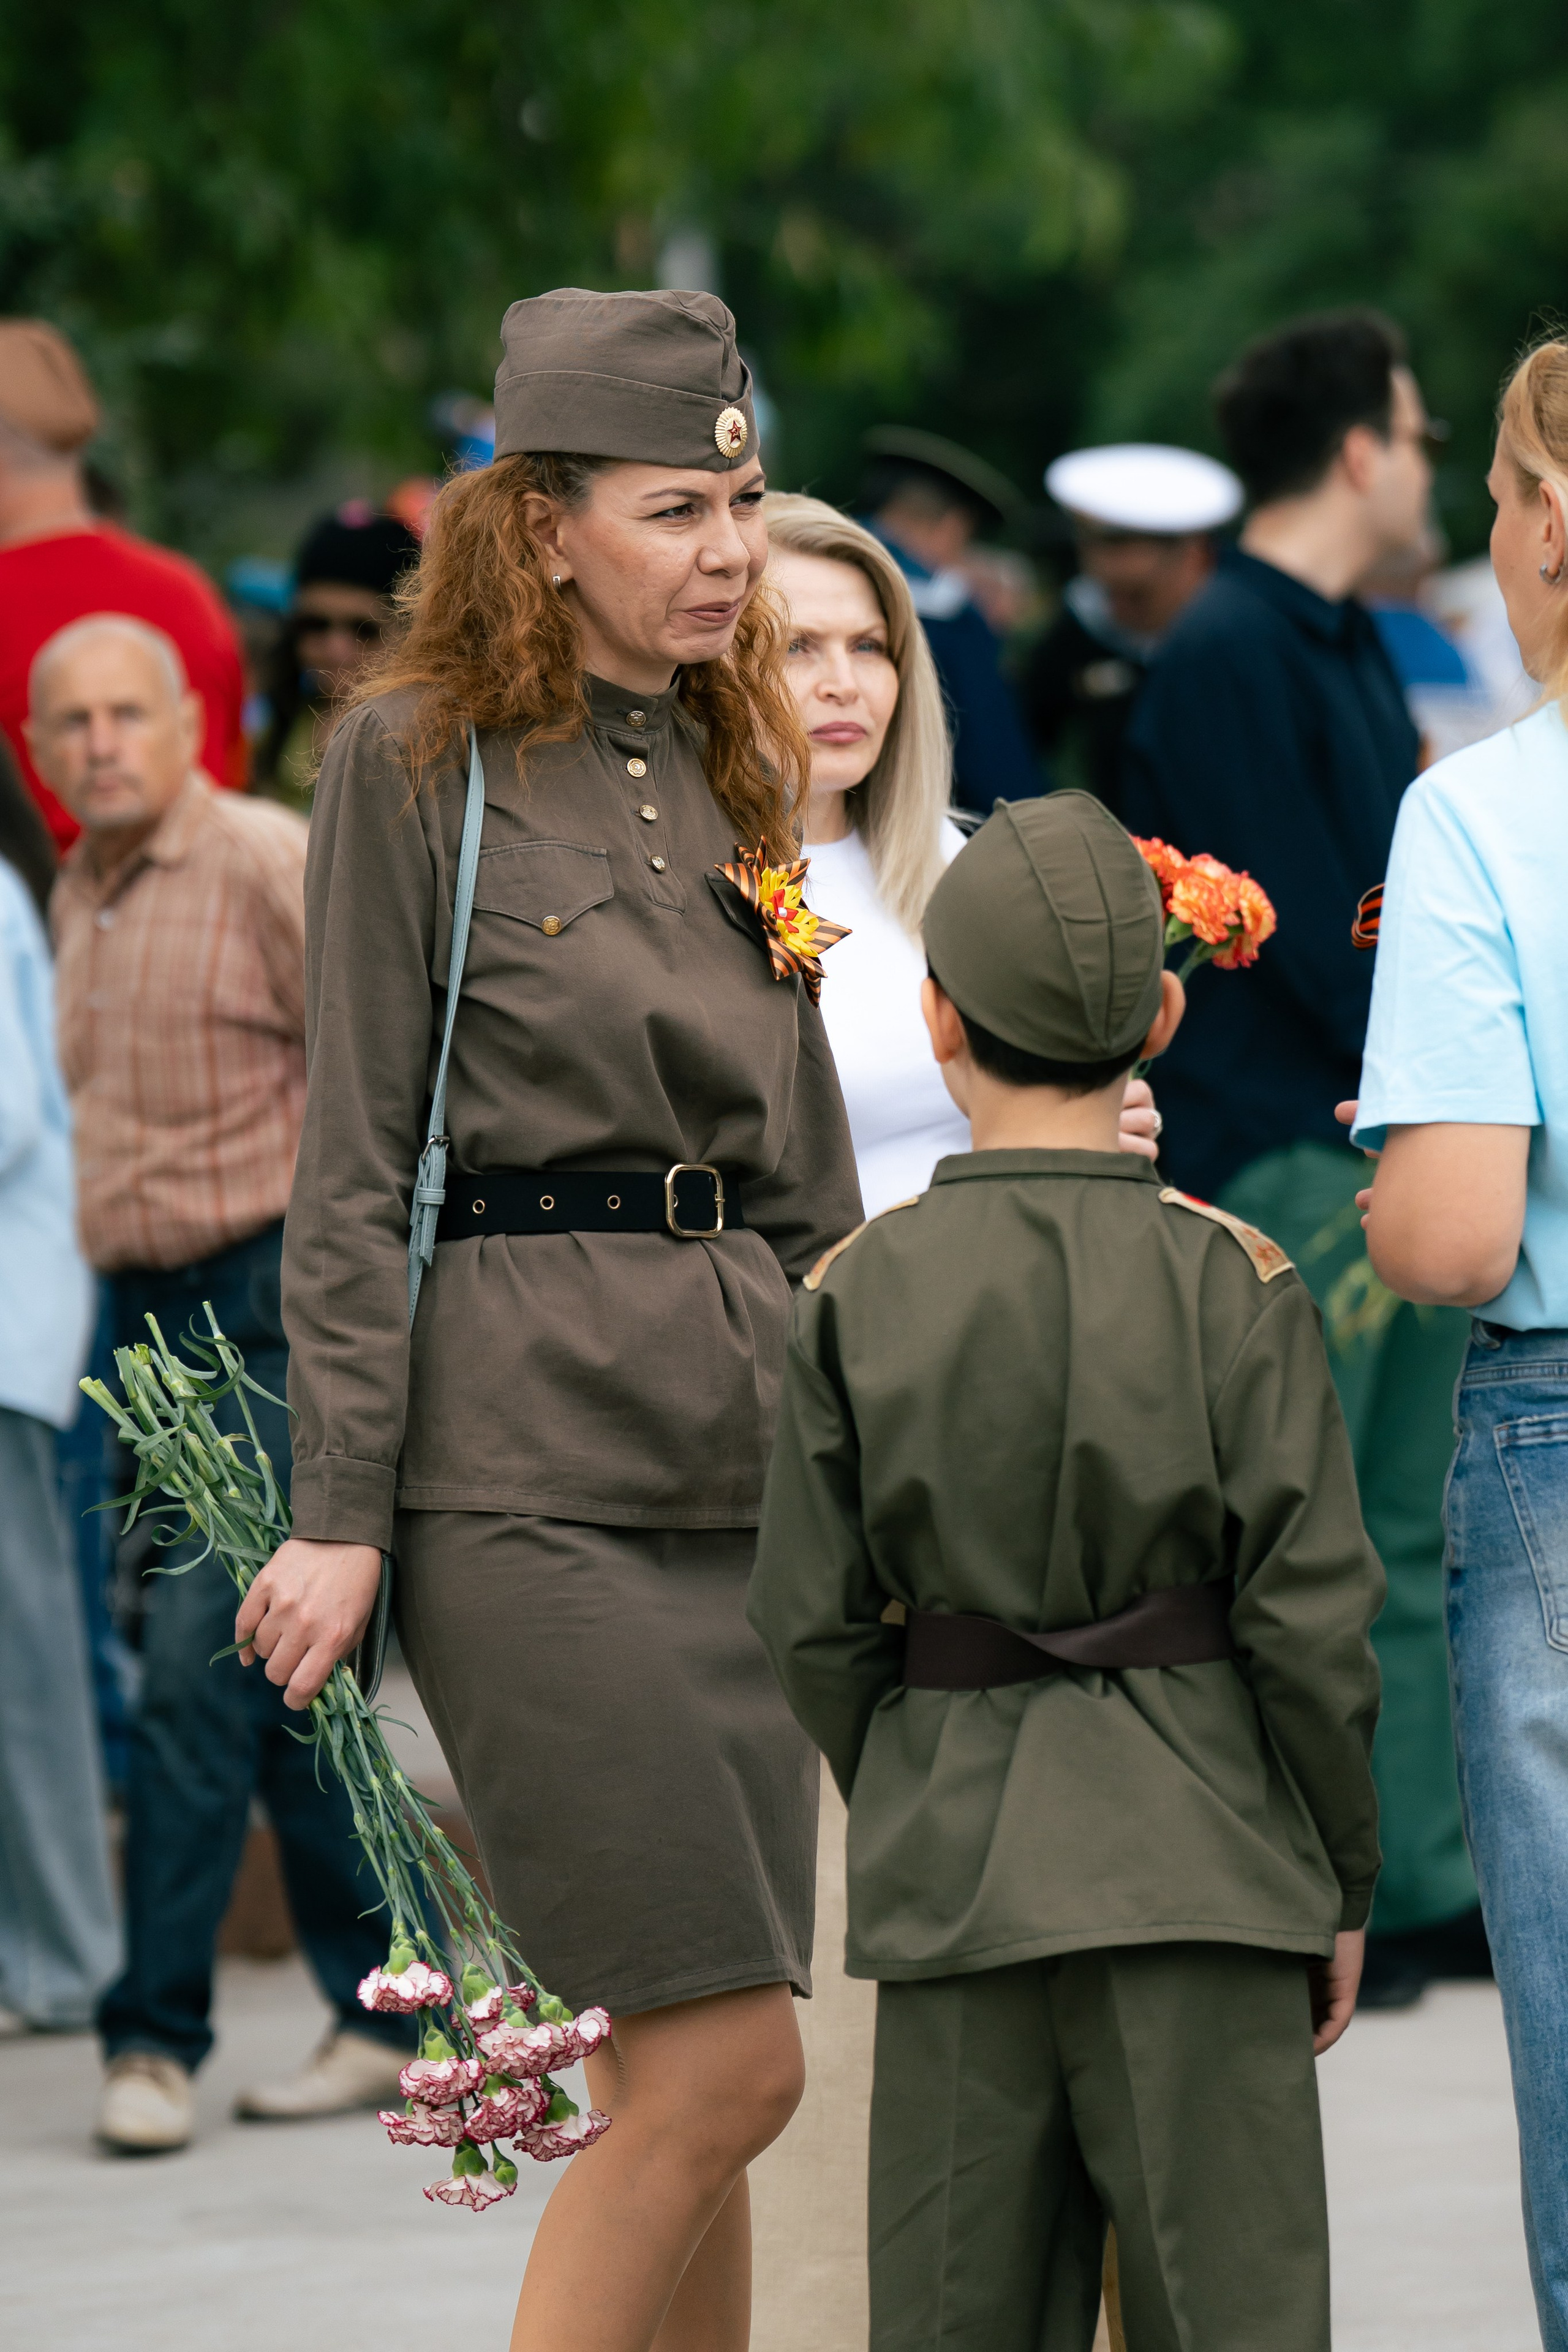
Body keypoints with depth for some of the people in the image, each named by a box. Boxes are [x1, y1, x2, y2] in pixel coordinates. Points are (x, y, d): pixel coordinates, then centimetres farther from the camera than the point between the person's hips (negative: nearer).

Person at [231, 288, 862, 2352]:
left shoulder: (733, 777, 17)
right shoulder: (417, 762, -2)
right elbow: (354, 1165, -5)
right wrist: (340, 1509, -10)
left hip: (746, 1462, 6)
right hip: (525, 1465, -6)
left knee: (680, 2085, 4)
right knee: (724, 2064, -12)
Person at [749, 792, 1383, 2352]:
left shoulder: (856, 1296, -1)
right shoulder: (1232, 1284, -6)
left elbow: (812, 1624, 0)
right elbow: (1311, 1616, -7)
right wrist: (1343, 1883, 5)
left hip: (952, 1871, 2)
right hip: (1200, 1859, -2)